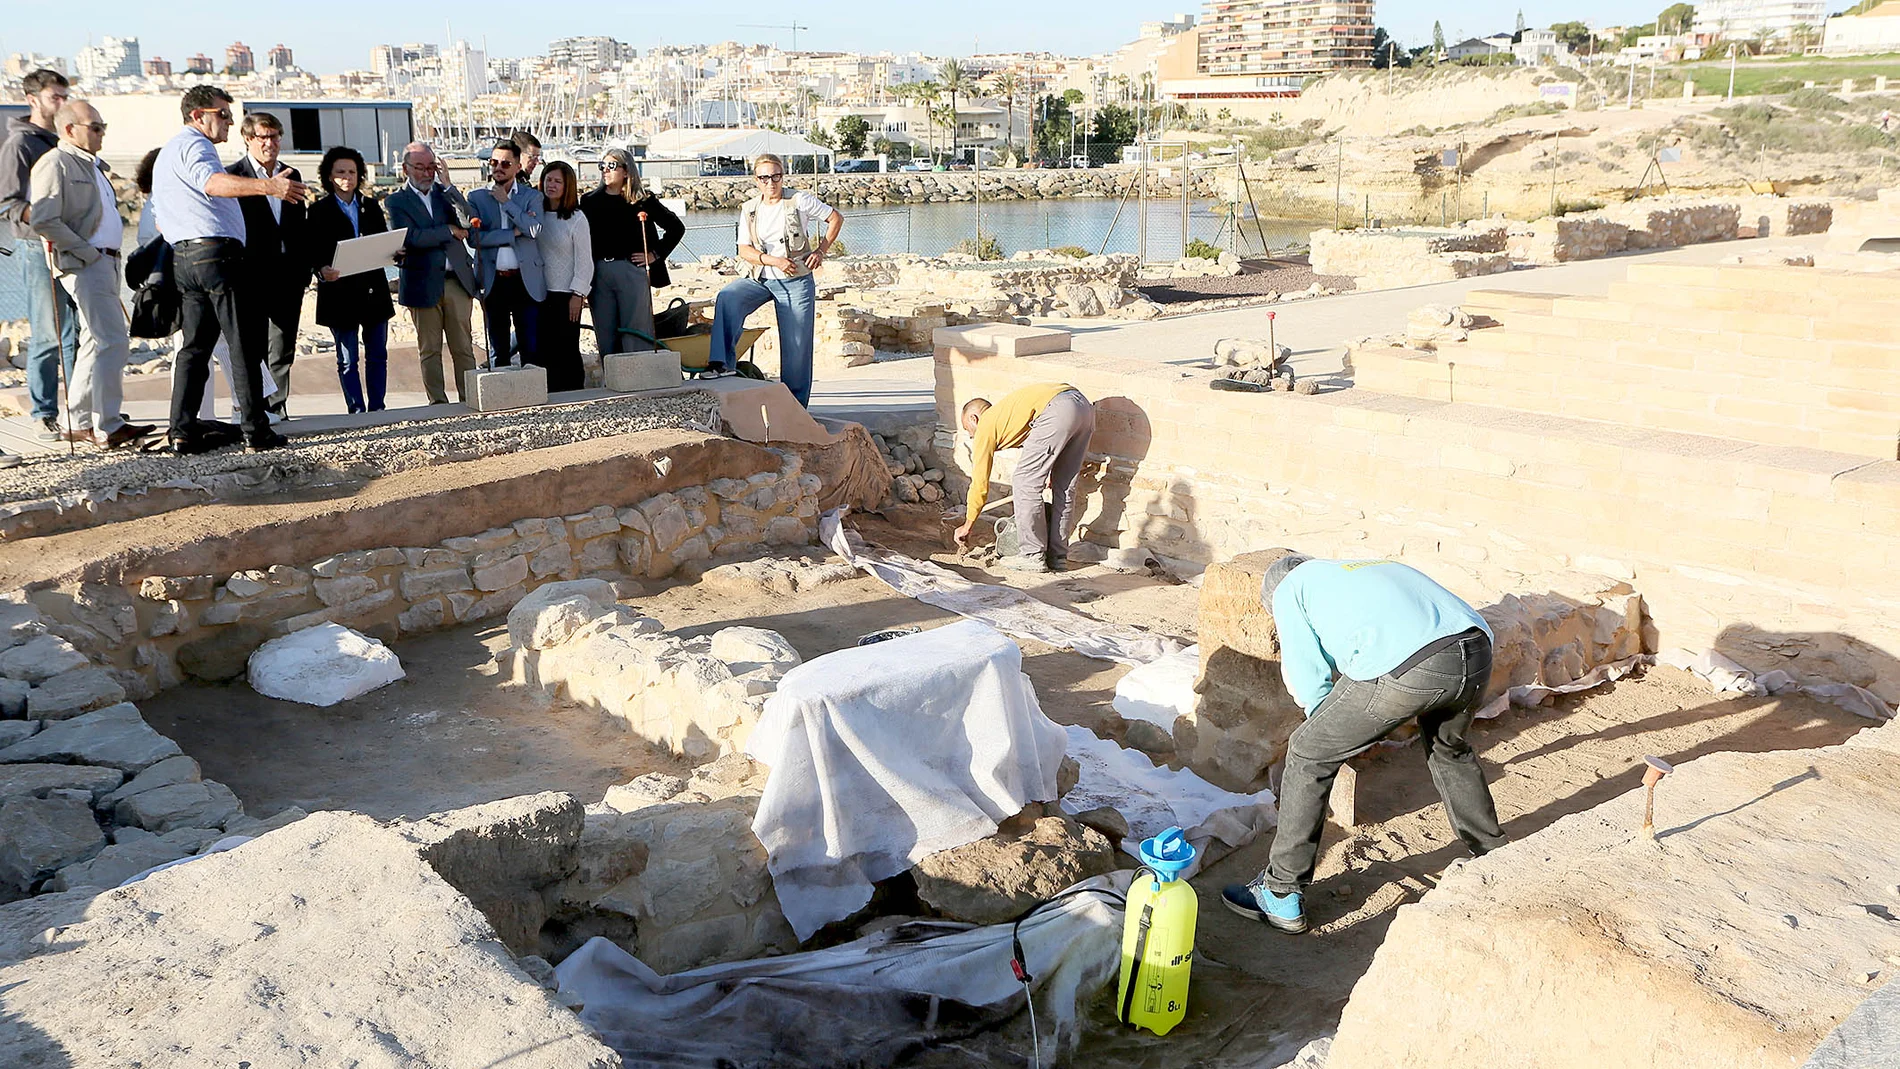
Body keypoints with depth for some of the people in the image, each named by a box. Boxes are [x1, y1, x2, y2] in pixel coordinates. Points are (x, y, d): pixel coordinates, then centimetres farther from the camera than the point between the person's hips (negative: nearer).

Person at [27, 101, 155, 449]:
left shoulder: (92, 165, 22)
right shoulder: (55, 163, -8)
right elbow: (44, 222, -17)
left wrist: (110, 257, 18)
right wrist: (89, 253, -17)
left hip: (105, 261, 10)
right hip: (83, 264, -10)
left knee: (96, 342, 12)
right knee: (112, 342, -15)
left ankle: (78, 422, 18)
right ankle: (107, 427, -15)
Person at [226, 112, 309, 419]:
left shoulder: (291, 175, 15)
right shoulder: (233, 175, -2)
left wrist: (304, 272, 13)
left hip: (288, 276, 5)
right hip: (252, 275, -5)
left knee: (283, 350, 7)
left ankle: (277, 409, 13)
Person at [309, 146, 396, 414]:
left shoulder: (371, 206, 14)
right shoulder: (319, 211, 2)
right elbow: (314, 251, -3)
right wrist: (322, 270, -23)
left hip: (374, 289, 4)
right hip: (340, 291, -4)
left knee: (377, 355, 6)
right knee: (348, 359, 1)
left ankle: (376, 408, 13)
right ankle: (356, 410, 6)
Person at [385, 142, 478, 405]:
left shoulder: (445, 193, 12)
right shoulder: (397, 201, 2)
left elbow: (469, 222, -5)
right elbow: (412, 238, -13)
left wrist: (448, 186, -9)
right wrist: (450, 231, -6)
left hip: (458, 281, 2)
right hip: (423, 283, -2)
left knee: (464, 347, 2)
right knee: (430, 350, 4)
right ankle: (438, 401, 9)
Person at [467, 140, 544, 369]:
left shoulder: (532, 196, 7)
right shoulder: (477, 198, 8)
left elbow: (534, 229, -11)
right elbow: (473, 237, -6)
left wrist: (506, 202, -8)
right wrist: (514, 233, -9)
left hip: (526, 281, -1)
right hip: (494, 282, 1)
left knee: (531, 348, 0)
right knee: (498, 348, 7)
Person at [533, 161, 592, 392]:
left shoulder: (576, 218, -3)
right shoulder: (538, 213, 9)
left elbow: (584, 260, -5)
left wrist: (578, 294, -10)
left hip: (566, 294, -4)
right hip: (541, 293, 4)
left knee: (567, 349, -2)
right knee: (542, 349, 3)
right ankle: (551, 397, 10)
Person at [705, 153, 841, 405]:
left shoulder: (799, 201, -2)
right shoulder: (749, 210, 7)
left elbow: (836, 218, 6)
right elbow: (744, 250, 0)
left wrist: (820, 251, -3)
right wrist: (775, 261, -15)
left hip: (796, 281, -3)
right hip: (759, 278, 3)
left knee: (796, 347, -2)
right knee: (727, 297, -27)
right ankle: (721, 363, -29)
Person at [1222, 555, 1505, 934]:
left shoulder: (1289, 589, 23)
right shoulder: (1372, 567, 41)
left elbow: (1311, 682, 15)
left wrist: (1337, 735, 33)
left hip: (1404, 668, -7)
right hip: (1477, 650, 7)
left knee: (1308, 756, 12)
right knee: (1449, 749, 37)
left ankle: (1280, 896, 18)